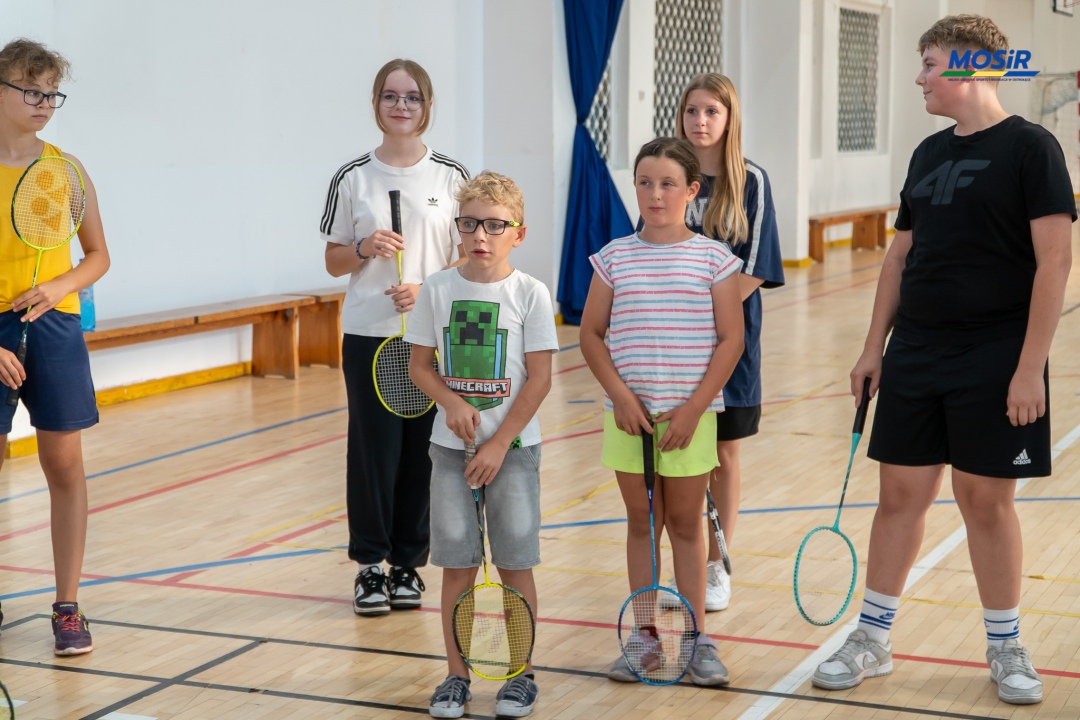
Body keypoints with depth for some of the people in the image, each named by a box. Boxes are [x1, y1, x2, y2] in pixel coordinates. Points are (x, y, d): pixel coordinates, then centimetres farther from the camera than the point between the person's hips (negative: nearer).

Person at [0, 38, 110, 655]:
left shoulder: (68, 169, 4)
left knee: (65, 466, 3)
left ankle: (68, 608, 12)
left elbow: (98, 256, 10)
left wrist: (61, 286, -10)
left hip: (54, 327, 2)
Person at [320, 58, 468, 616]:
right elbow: (333, 262, 8)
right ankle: (369, 565, 13)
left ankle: (409, 562, 18)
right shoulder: (352, 178, 4)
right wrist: (365, 249, -13)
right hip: (368, 335, 0)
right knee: (374, 448, 0)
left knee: (423, 450, 3)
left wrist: (428, 289, -13)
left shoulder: (451, 176, 3)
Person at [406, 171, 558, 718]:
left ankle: (521, 674, 15)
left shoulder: (530, 294, -5)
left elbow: (539, 378, -7)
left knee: (515, 564, 2)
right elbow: (420, 365, 6)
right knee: (455, 564, 5)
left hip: (513, 446, -2)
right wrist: (452, 402, -14)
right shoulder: (438, 290, 1)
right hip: (451, 445, 2)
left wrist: (499, 444, -11)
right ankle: (456, 674, 16)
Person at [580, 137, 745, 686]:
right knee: (641, 523, 9)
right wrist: (621, 395, -9)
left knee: (685, 523, 6)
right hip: (629, 414, 2)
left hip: (690, 415, -2)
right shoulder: (614, 257, 3)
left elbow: (730, 340, -4)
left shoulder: (714, 259, -2)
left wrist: (692, 409, -10)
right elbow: (591, 334, 4)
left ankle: (696, 640, 15)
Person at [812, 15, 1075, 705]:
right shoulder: (929, 153, 12)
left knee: (986, 500, 3)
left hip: (995, 363, -5)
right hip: (914, 358, 5)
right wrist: (874, 345, 11)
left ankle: (1006, 647, 20)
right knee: (901, 494, 8)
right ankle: (872, 640, 19)